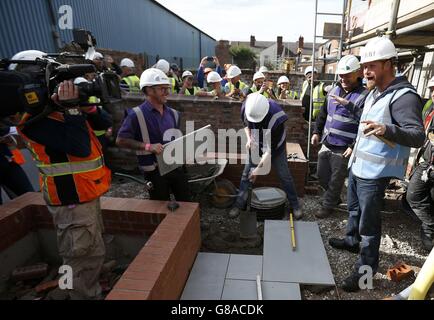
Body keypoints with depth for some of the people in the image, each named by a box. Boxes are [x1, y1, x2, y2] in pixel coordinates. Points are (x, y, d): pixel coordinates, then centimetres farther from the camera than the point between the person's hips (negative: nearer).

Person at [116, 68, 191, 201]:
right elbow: (121, 140, -14)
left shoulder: (173, 113, 6)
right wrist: (148, 146, -23)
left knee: (186, 202, 16)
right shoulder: (137, 115, -13)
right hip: (154, 170, -5)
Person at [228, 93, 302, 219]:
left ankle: (295, 205, 19)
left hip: (276, 148, -3)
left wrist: (258, 169, -28)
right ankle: (239, 204, 13)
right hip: (256, 147, 4)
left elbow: (270, 150, -32)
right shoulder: (247, 107, -24)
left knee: (285, 176, 1)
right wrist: (249, 138, -19)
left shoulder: (275, 120, -38)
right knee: (246, 174, 1)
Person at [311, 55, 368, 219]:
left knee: (336, 180, 7)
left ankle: (328, 206, 25)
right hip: (326, 144, 7)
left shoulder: (364, 96, -12)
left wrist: (354, 146, -20)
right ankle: (334, 198, 39)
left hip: (343, 150, -7)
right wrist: (317, 132, 14)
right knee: (322, 175, 16)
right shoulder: (334, 91, 10)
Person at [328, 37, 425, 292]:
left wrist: (387, 129, -48)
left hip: (375, 173, -9)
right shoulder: (375, 92, 11)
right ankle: (353, 241, 49)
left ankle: (366, 268, 18)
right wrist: (350, 106, 34)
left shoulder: (403, 96, -20)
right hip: (358, 165, 10)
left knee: (369, 223, 1)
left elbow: (418, 136, -31)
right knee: (355, 209, 26)